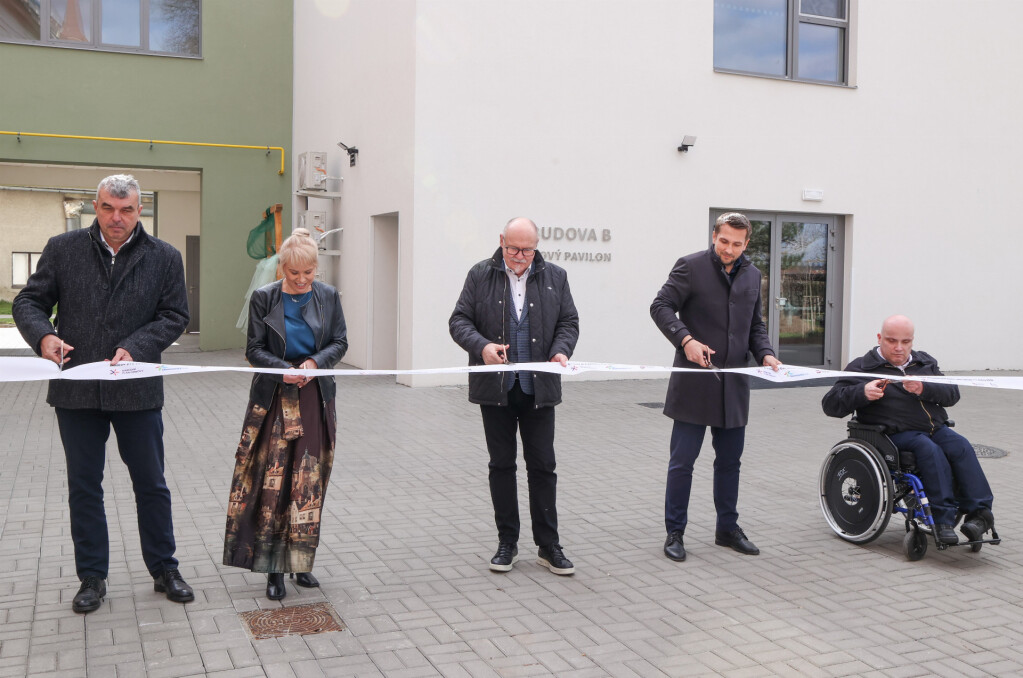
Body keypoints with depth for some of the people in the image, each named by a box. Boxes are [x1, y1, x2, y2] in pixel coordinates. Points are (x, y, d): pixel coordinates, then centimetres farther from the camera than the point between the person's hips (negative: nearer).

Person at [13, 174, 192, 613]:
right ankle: (92, 577, 25)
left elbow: (174, 316, -1)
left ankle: (164, 570, 24)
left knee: (151, 484, 9)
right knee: (83, 486, 11)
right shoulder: (63, 248, 2)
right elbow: (28, 301, 4)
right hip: (76, 390, 1)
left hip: (136, 390, -1)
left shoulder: (164, 258, 1)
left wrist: (136, 347, -16)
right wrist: (44, 335, -17)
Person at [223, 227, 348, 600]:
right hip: (273, 399, -2)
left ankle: (300, 562, 17)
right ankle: (273, 568, 6)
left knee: (309, 484, 4)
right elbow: (254, 349, 0)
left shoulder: (328, 296, 4)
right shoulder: (264, 297, -1)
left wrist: (316, 362, -13)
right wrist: (284, 370, -17)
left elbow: (340, 342, 6)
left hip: (315, 399, 2)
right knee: (272, 483, -4)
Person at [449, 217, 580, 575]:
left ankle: (548, 545, 13)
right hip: (495, 386, 0)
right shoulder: (480, 275, 2)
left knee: (543, 465, 3)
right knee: (502, 464, 8)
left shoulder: (555, 276, 6)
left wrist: (561, 351, -13)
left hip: (539, 386, 0)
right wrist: (482, 346, -19)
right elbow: (459, 320, 0)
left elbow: (569, 322, 8)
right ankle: (507, 542, 20)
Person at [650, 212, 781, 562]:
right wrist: (686, 339, -26)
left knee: (729, 461, 14)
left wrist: (765, 353, 0)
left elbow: (755, 324, 19)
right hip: (694, 382, -5)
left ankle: (727, 528, 28)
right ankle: (674, 533, 11)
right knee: (682, 461, 0)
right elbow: (661, 306, -11)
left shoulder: (752, 275, 13)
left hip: (734, 384, 6)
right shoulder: (690, 266, -5)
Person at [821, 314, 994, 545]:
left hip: (936, 428, 5)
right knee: (930, 450, -32)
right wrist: (862, 393, -20)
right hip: (896, 434, -5)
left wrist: (924, 389, -11)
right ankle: (943, 519, -32)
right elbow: (830, 404, -2)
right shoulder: (863, 368, 6)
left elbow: (952, 393, 9)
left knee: (961, 447, -24)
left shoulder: (925, 363, 22)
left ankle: (979, 512, -25)